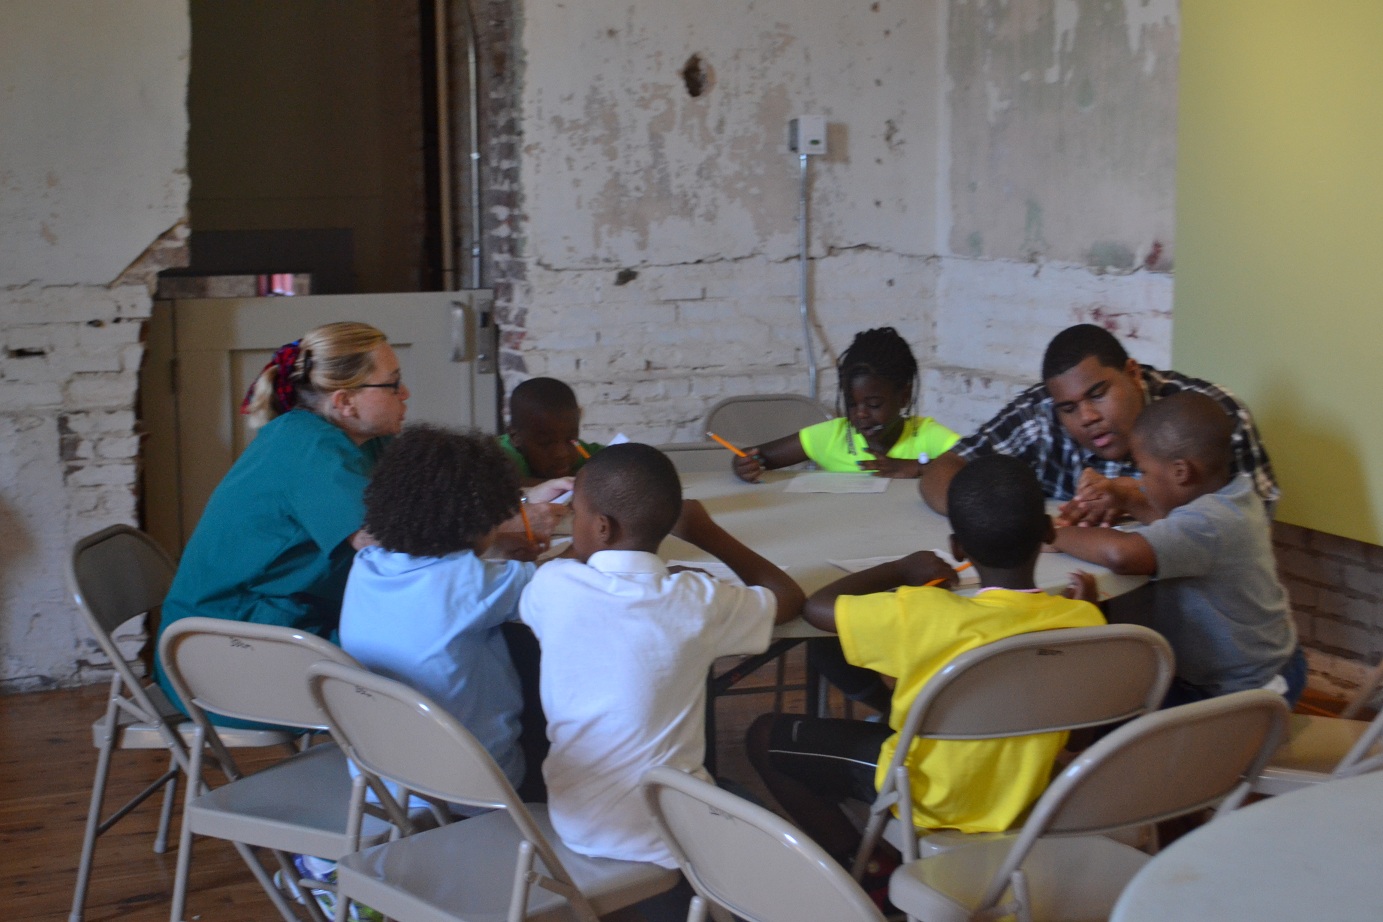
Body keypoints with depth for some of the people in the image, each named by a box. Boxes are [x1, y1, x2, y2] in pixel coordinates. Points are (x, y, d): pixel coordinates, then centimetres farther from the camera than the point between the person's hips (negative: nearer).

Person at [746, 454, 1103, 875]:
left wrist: (899, 569, -2)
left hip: (932, 802, -5)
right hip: (1026, 797, 5)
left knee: (766, 736, 8)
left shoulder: (920, 615, -30)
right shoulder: (1084, 620, -19)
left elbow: (816, 607, -16)